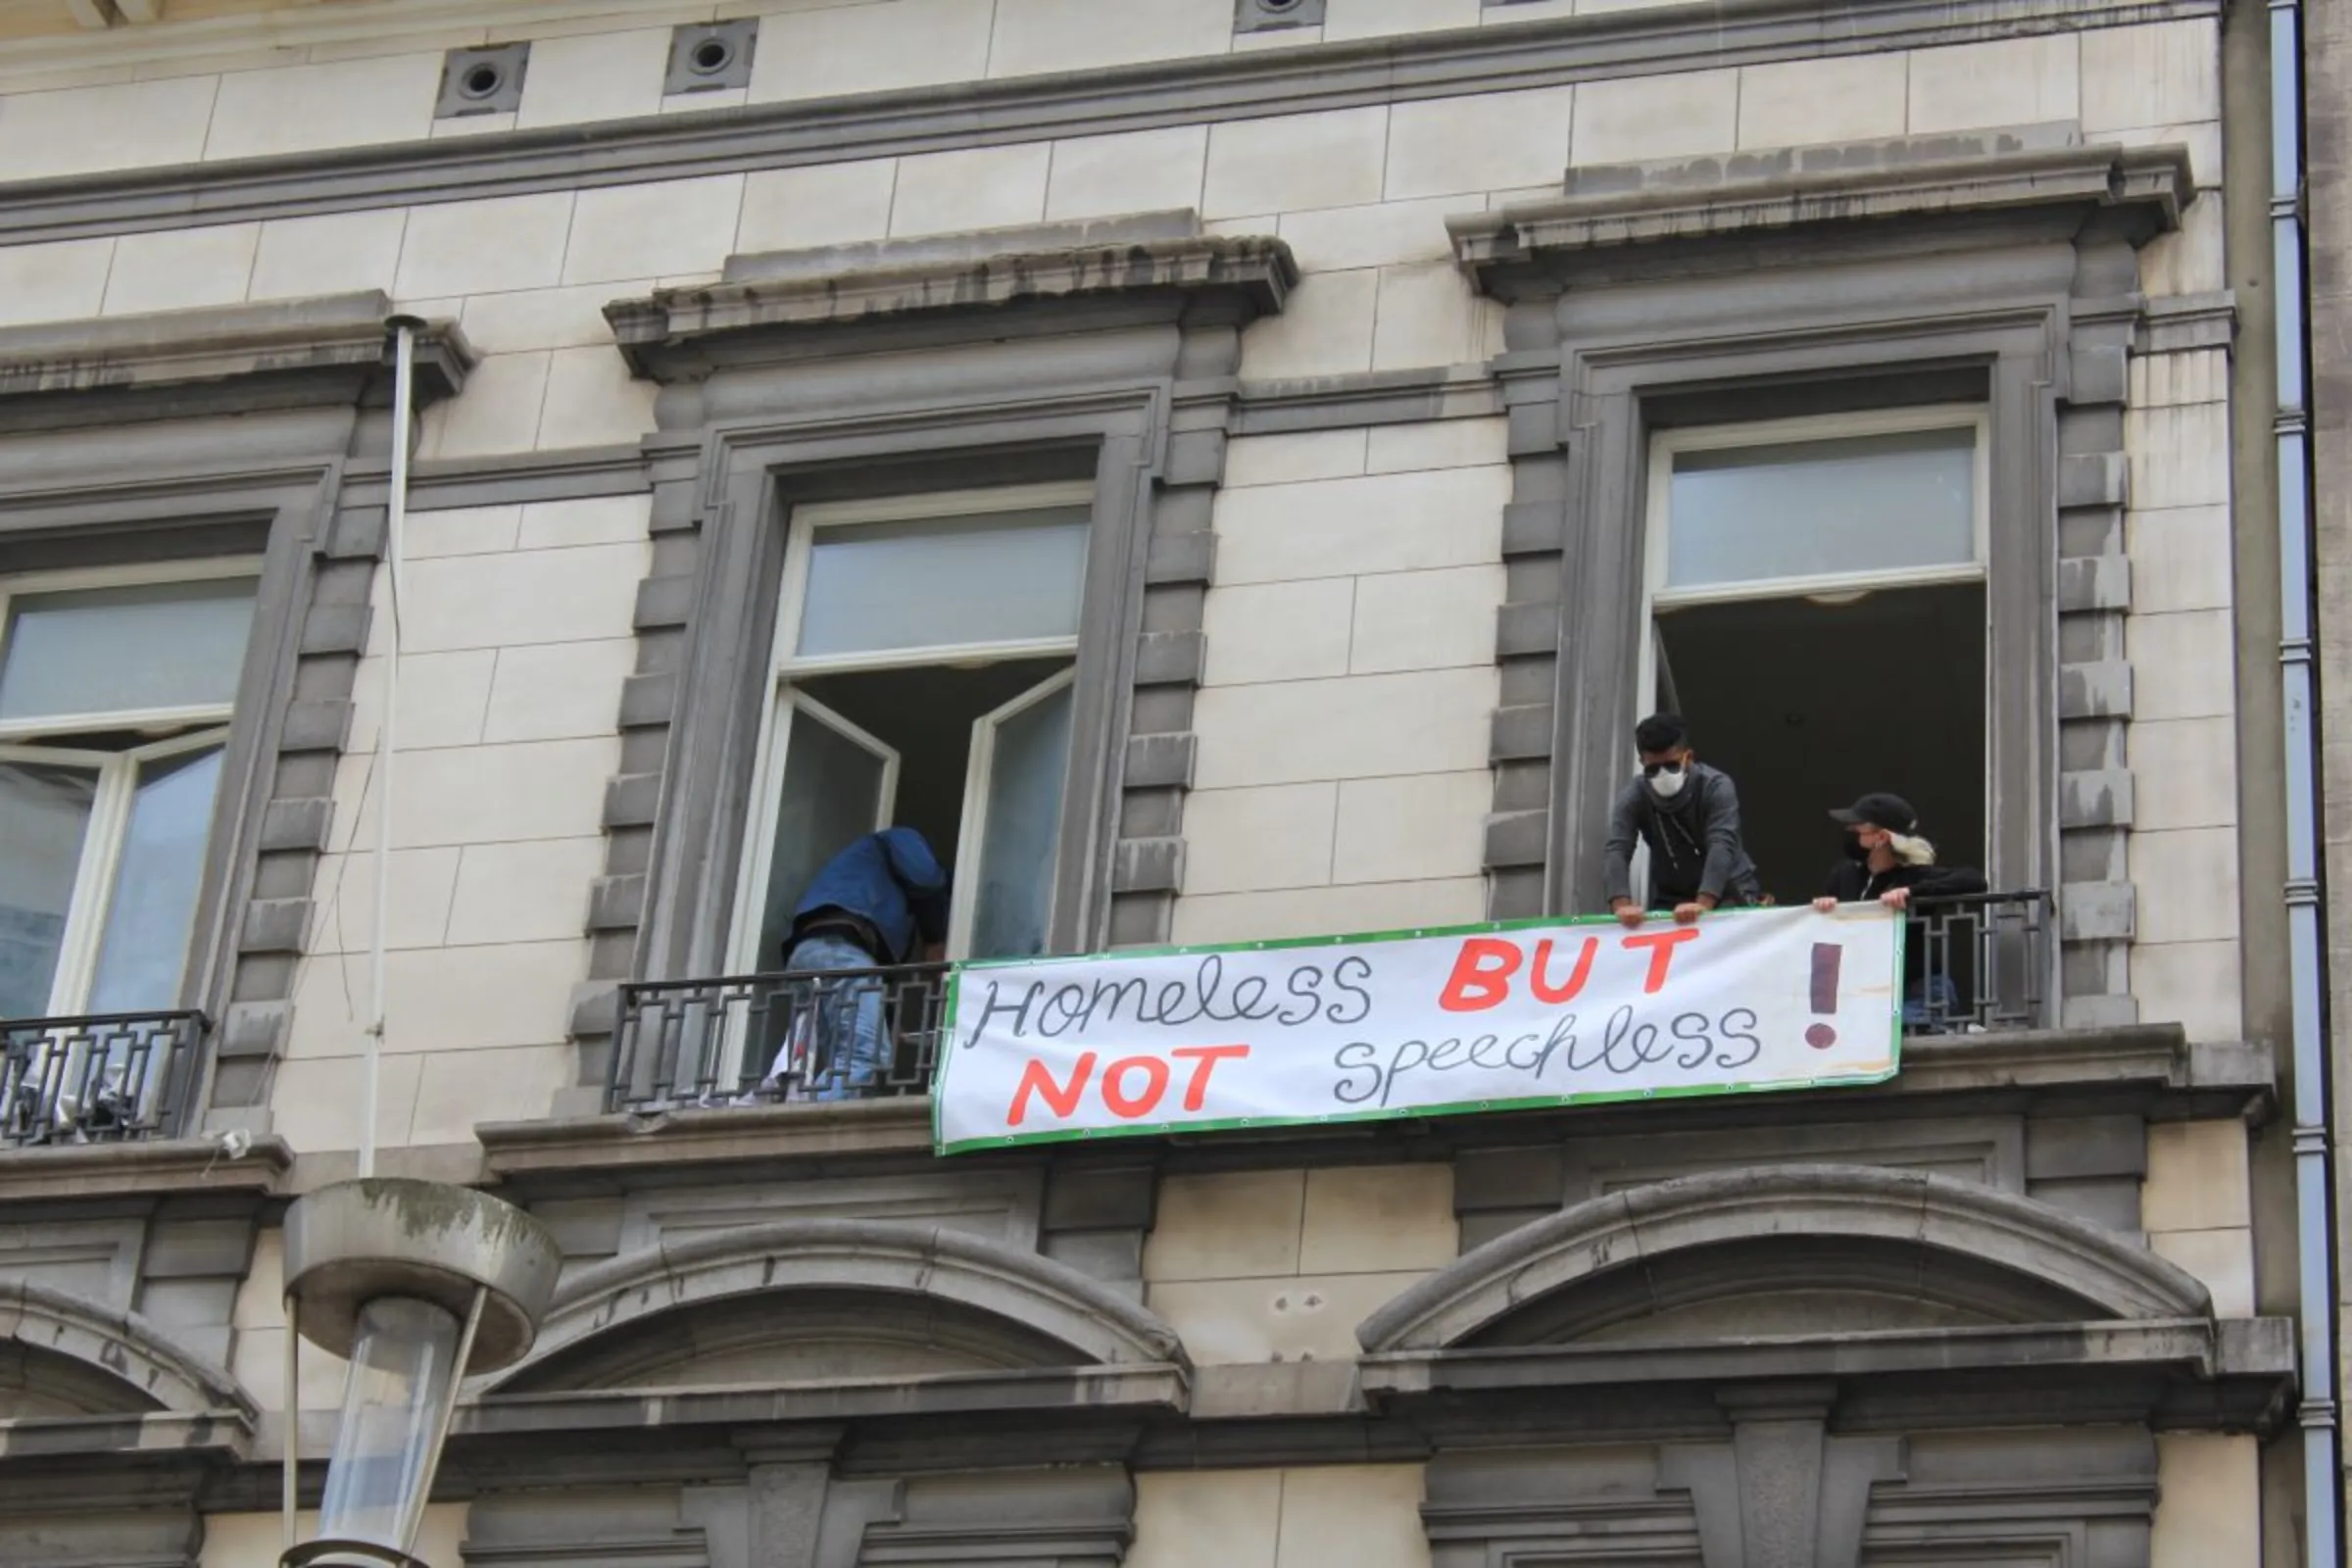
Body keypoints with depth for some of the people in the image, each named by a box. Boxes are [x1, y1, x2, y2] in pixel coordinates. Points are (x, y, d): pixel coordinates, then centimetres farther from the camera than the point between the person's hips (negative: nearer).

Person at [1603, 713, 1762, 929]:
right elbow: (1617, 850, -30)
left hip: (1728, 892, -3)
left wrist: (1702, 905, -54)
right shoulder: (1633, 797, -17)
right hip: (1670, 898, 3)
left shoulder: (1716, 787, -24)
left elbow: (1721, 847, -37)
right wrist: (1622, 905, -50)